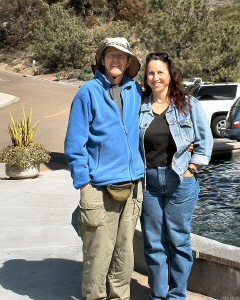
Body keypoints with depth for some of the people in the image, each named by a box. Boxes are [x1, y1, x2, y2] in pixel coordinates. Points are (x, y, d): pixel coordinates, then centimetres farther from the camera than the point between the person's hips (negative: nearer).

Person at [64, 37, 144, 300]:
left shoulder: (135, 91, 9)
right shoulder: (89, 92, -3)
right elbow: (74, 143, -4)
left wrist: (139, 173, 14)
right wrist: (83, 182, -8)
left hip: (131, 185, 5)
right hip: (100, 187, -4)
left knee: (124, 250, 13)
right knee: (98, 254, 0)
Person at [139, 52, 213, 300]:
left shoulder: (189, 105, 1)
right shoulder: (140, 107, 5)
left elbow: (205, 140, 3)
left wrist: (191, 169, -3)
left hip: (180, 182, -2)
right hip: (149, 182, 2)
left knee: (178, 239, 5)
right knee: (153, 242, 7)